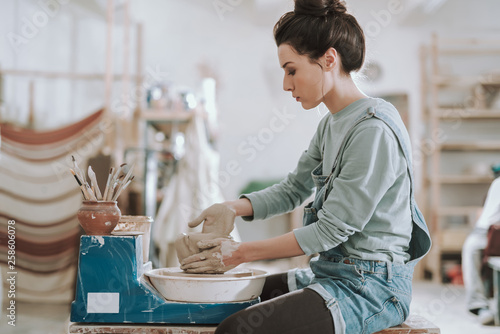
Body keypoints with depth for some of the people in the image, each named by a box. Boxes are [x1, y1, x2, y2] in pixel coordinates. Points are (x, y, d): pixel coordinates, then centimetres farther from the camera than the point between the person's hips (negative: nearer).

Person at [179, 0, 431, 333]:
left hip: (372, 286, -9)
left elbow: (331, 230, -18)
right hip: (333, 271, 9)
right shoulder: (331, 125, 11)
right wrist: (234, 207, 3)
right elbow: (293, 189, 21)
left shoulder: (374, 129, -18)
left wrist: (241, 253, -13)